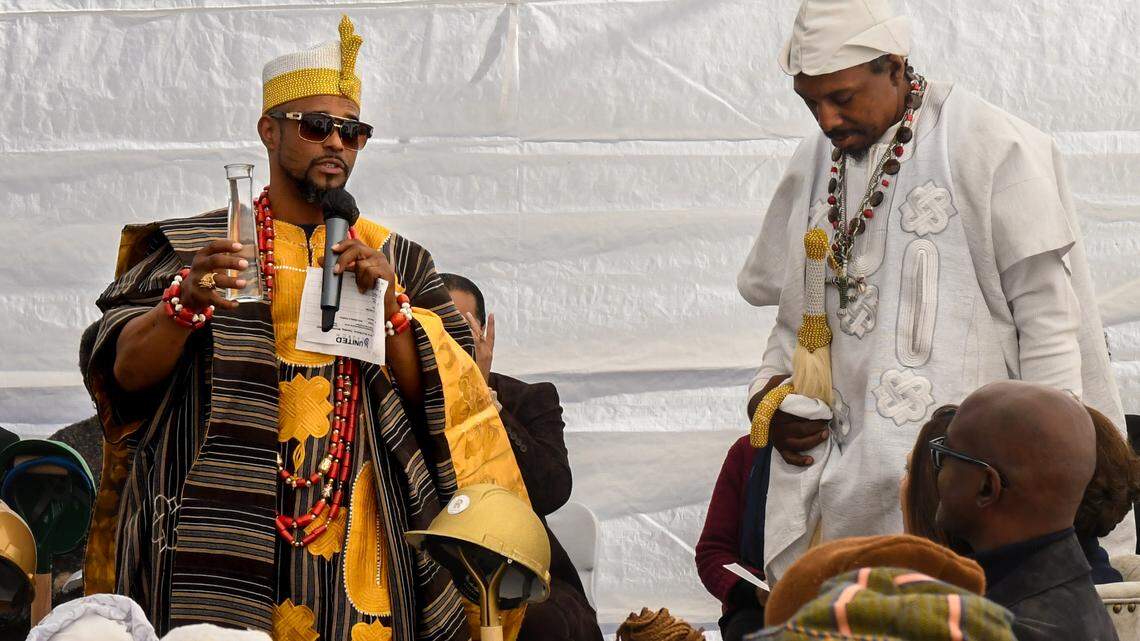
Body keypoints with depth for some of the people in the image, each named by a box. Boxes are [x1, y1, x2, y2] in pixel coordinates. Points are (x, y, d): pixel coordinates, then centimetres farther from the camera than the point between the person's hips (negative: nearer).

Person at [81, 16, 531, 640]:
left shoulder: (395, 259, 15)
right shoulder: (188, 246, 9)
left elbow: (433, 397, 5)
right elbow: (124, 371, -4)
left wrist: (390, 303, -11)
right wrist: (187, 303, -23)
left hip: (355, 540, 2)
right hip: (221, 533, -2)